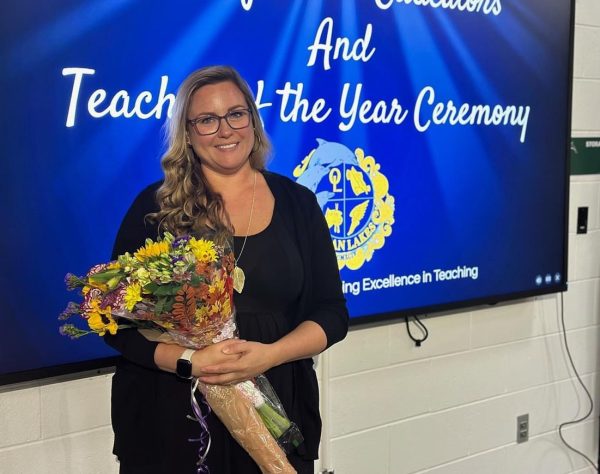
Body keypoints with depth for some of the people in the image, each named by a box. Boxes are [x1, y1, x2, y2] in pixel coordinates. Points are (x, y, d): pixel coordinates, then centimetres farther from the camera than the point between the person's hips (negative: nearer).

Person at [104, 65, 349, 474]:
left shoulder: (297, 203, 2)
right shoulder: (156, 206, -3)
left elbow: (331, 312, 1)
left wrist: (269, 354, -16)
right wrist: (189, 360, -19)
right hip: (170, 422, -1)